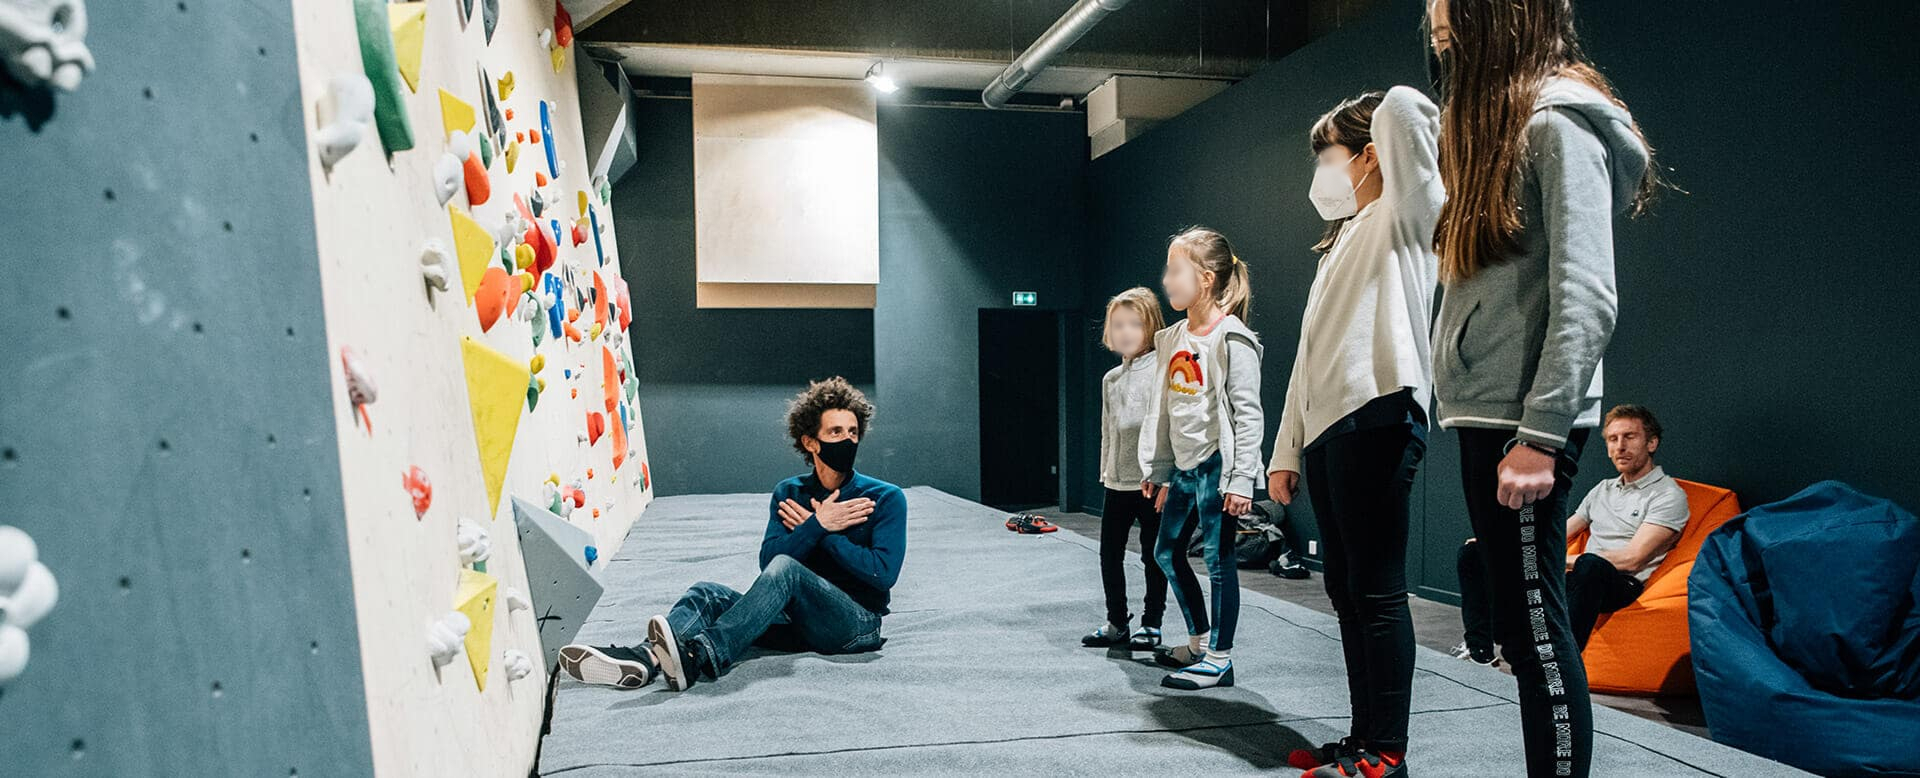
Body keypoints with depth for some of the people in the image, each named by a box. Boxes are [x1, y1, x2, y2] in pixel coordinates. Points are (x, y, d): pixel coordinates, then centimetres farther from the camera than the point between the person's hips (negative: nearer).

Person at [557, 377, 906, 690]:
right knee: (709, 594, -16)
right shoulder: (788, 493, 11)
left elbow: (884, 572, -12)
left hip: (856, 624, -5)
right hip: (799, 622, 5)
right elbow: (767, 558, -2)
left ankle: (698, 657, -49)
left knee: (785, 568, -32)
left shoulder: (885, 498, 0)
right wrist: (819, 525, -12)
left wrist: (814, 529, -7)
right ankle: (644, 658, -43)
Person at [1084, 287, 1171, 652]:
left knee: (1153, 555, 5)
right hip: (1118, 482, 7)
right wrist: (1106, 471, 15)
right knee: (1110, 552, 10)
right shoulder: (1111, 379, 12)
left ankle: (1151, 624, 17)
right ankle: (1116, 623, 22)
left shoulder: (1161, 371, -10)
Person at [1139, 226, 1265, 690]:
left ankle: (1220, 658, 8)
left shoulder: (1231, 339, -12)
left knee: (1218, 560, -2)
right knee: (1167, 552, 14)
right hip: (1185, 467, 9)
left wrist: (1241, 479, -19)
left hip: (1218, 465, -9)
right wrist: (1158, 470, 17)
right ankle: (1199, 641, 29)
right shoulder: (1174, 339, 11)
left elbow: (1248, 413, -15)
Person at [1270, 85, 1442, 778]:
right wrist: (1286, 448, 18)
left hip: (1376, 418, -9)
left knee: (1378, 590, -7)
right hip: (1326, 428, 9)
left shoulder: (1402, 218, 1)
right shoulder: (1340, 240, 26)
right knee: (1346, 590, 10)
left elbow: (1403, 107, -17)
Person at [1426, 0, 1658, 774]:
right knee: (1524, 626, 12)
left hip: (1523, 421, -9)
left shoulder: (1559, 122, -8)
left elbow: (1584, 297, -18)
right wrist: (1491, 424, 15)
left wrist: (1540, 435, -22)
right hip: (1485, 416, 9)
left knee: (1535, 629, -5)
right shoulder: (1498, 128, 21)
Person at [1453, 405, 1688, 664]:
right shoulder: (1603, 489, 23)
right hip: (1577, 579, 8)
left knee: (1591, 565, -45)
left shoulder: (1669, 495, -1)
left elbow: (1632, 559, -12)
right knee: (1472, 551, 3)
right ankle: (1479, 650, -7)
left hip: (1621, 585, -7)